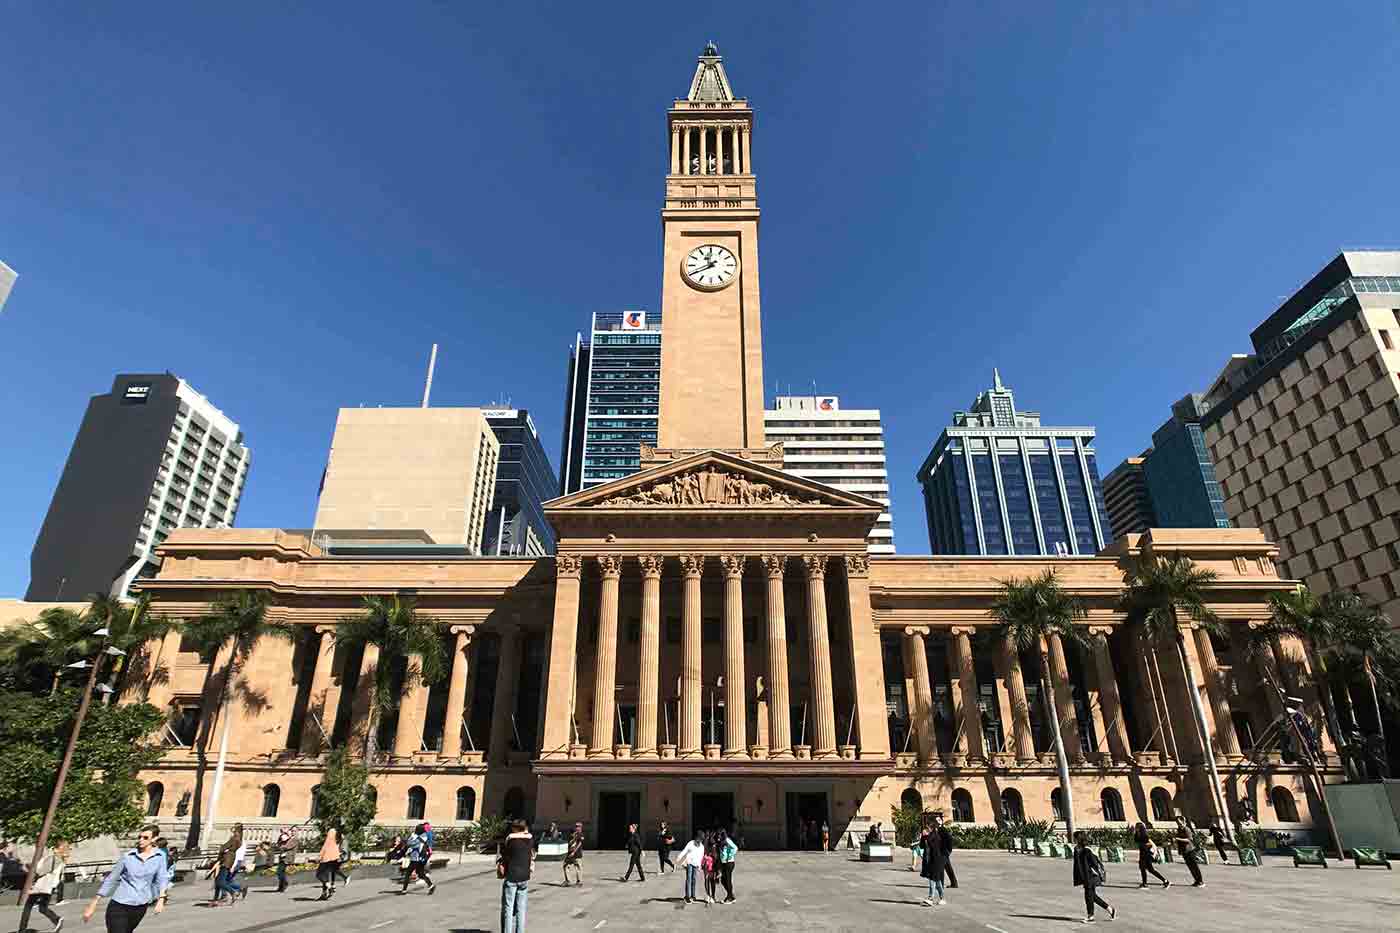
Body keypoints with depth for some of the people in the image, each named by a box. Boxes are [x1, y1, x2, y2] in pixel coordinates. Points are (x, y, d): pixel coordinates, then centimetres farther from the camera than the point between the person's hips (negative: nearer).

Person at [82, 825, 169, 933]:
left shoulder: (159, 858, -3)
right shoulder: (127, 857, -5)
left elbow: (162, 879, -6)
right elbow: (110, 880, 2)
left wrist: (161, 899, -20)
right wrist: (93, 905, 2)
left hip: (140, 907, 2)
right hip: (119, 905, -2)